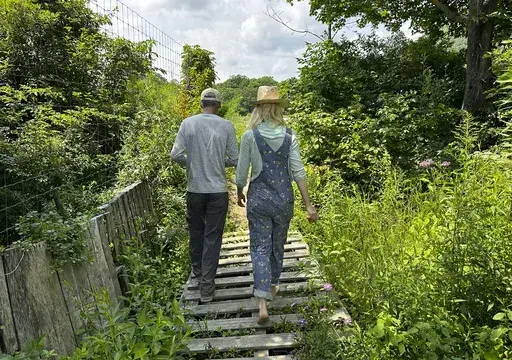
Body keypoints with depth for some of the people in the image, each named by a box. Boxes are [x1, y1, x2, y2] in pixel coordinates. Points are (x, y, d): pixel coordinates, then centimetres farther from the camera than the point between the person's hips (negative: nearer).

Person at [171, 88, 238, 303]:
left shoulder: (188, 123, -3)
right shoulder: (226, 126, -4)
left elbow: (176, 155, -6)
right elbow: (234, 160, -2)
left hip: (195, 189, 2)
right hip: (218, 190, -1)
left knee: (196, 231, 21)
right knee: (213, 237, 5)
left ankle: (197, 272, 38)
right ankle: (207, 286, 10)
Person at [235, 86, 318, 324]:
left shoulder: (250, 136, -8)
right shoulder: (289, 136, -4)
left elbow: (241, 173, -3)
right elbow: (298, 172, -7)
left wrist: (240, 194, 16)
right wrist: (308, 205, -3)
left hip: (258, 198, -2)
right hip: (284, 198, 2)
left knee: (260, 248, 4)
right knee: (278, 245, 20)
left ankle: (262, 304, -5)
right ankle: (272, 286, 40)